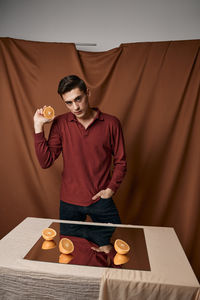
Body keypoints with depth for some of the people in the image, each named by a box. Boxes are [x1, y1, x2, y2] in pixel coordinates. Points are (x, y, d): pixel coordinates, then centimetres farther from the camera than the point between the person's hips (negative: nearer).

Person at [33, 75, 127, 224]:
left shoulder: (111, 123, -8)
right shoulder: (60, 123, -5)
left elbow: (120, 162, 0)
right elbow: (46, 162, -10)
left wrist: (111, 189, -10)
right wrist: (38, 126, -14)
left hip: (101, 200, -1)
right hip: (69, 202, 1)